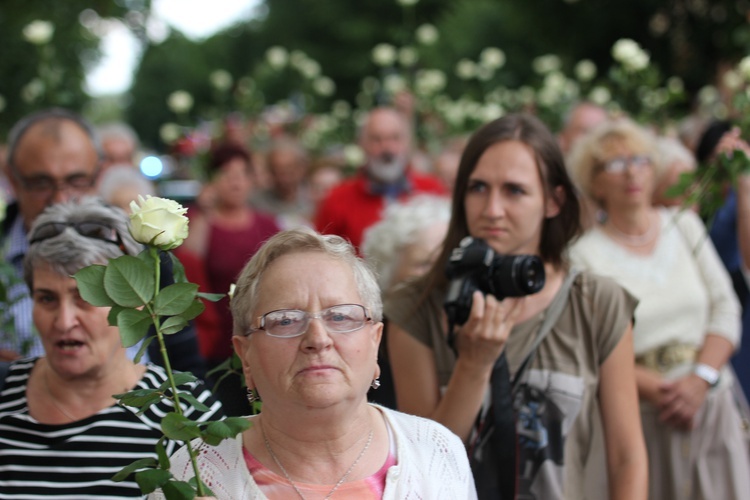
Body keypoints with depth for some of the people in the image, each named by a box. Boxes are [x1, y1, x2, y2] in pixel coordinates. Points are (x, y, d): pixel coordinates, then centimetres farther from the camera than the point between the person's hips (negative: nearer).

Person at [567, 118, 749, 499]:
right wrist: (650, 387, -17)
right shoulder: (585, 253, -1)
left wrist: (701, 378, -8)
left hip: (711, 405, 3)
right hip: (639, 418, -3)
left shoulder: (684, 225, 10)